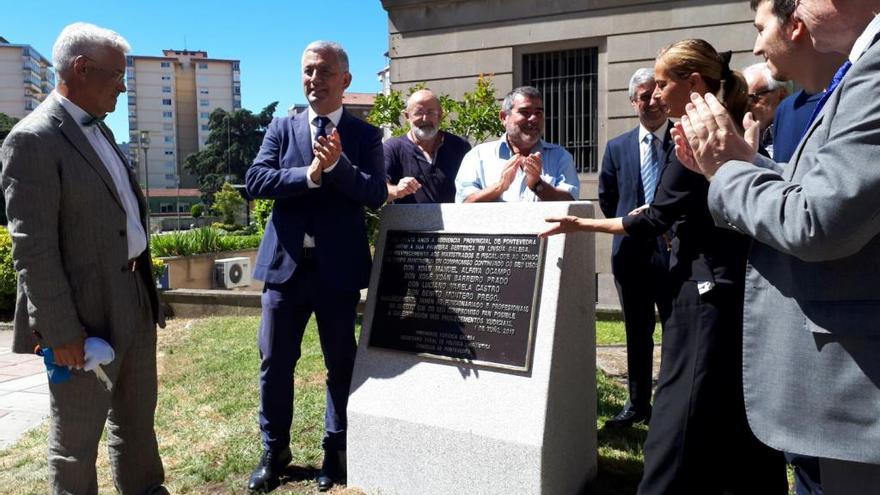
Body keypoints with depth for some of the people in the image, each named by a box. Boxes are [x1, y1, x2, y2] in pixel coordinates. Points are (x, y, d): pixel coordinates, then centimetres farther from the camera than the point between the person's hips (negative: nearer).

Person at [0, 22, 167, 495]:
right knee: (77, 435, 10)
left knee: (137, 416, 22)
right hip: (86, 313, -8)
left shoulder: (98, 129, 12)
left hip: (134, 298, 9)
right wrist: (59, 330, -19)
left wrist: (144, 288, 16)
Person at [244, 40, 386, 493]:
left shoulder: (365, 136, 2)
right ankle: (275, 451, 30)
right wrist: (309, 174, -19)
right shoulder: (282, 128, 8)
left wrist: (337, 164, -25)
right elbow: (254, 180, -6)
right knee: (275, 362, 10)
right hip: (285, 263, 2)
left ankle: (336, 450, 30)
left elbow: (376, 194, -11)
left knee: (341, 364, 10)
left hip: (339, 267, -1)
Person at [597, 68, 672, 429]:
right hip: (631, 252, 3)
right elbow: (606, 198, 17)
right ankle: (637, 403, 24)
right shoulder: (617, 148, 9)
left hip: (674, 251, -3)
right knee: (636, 332, 12)